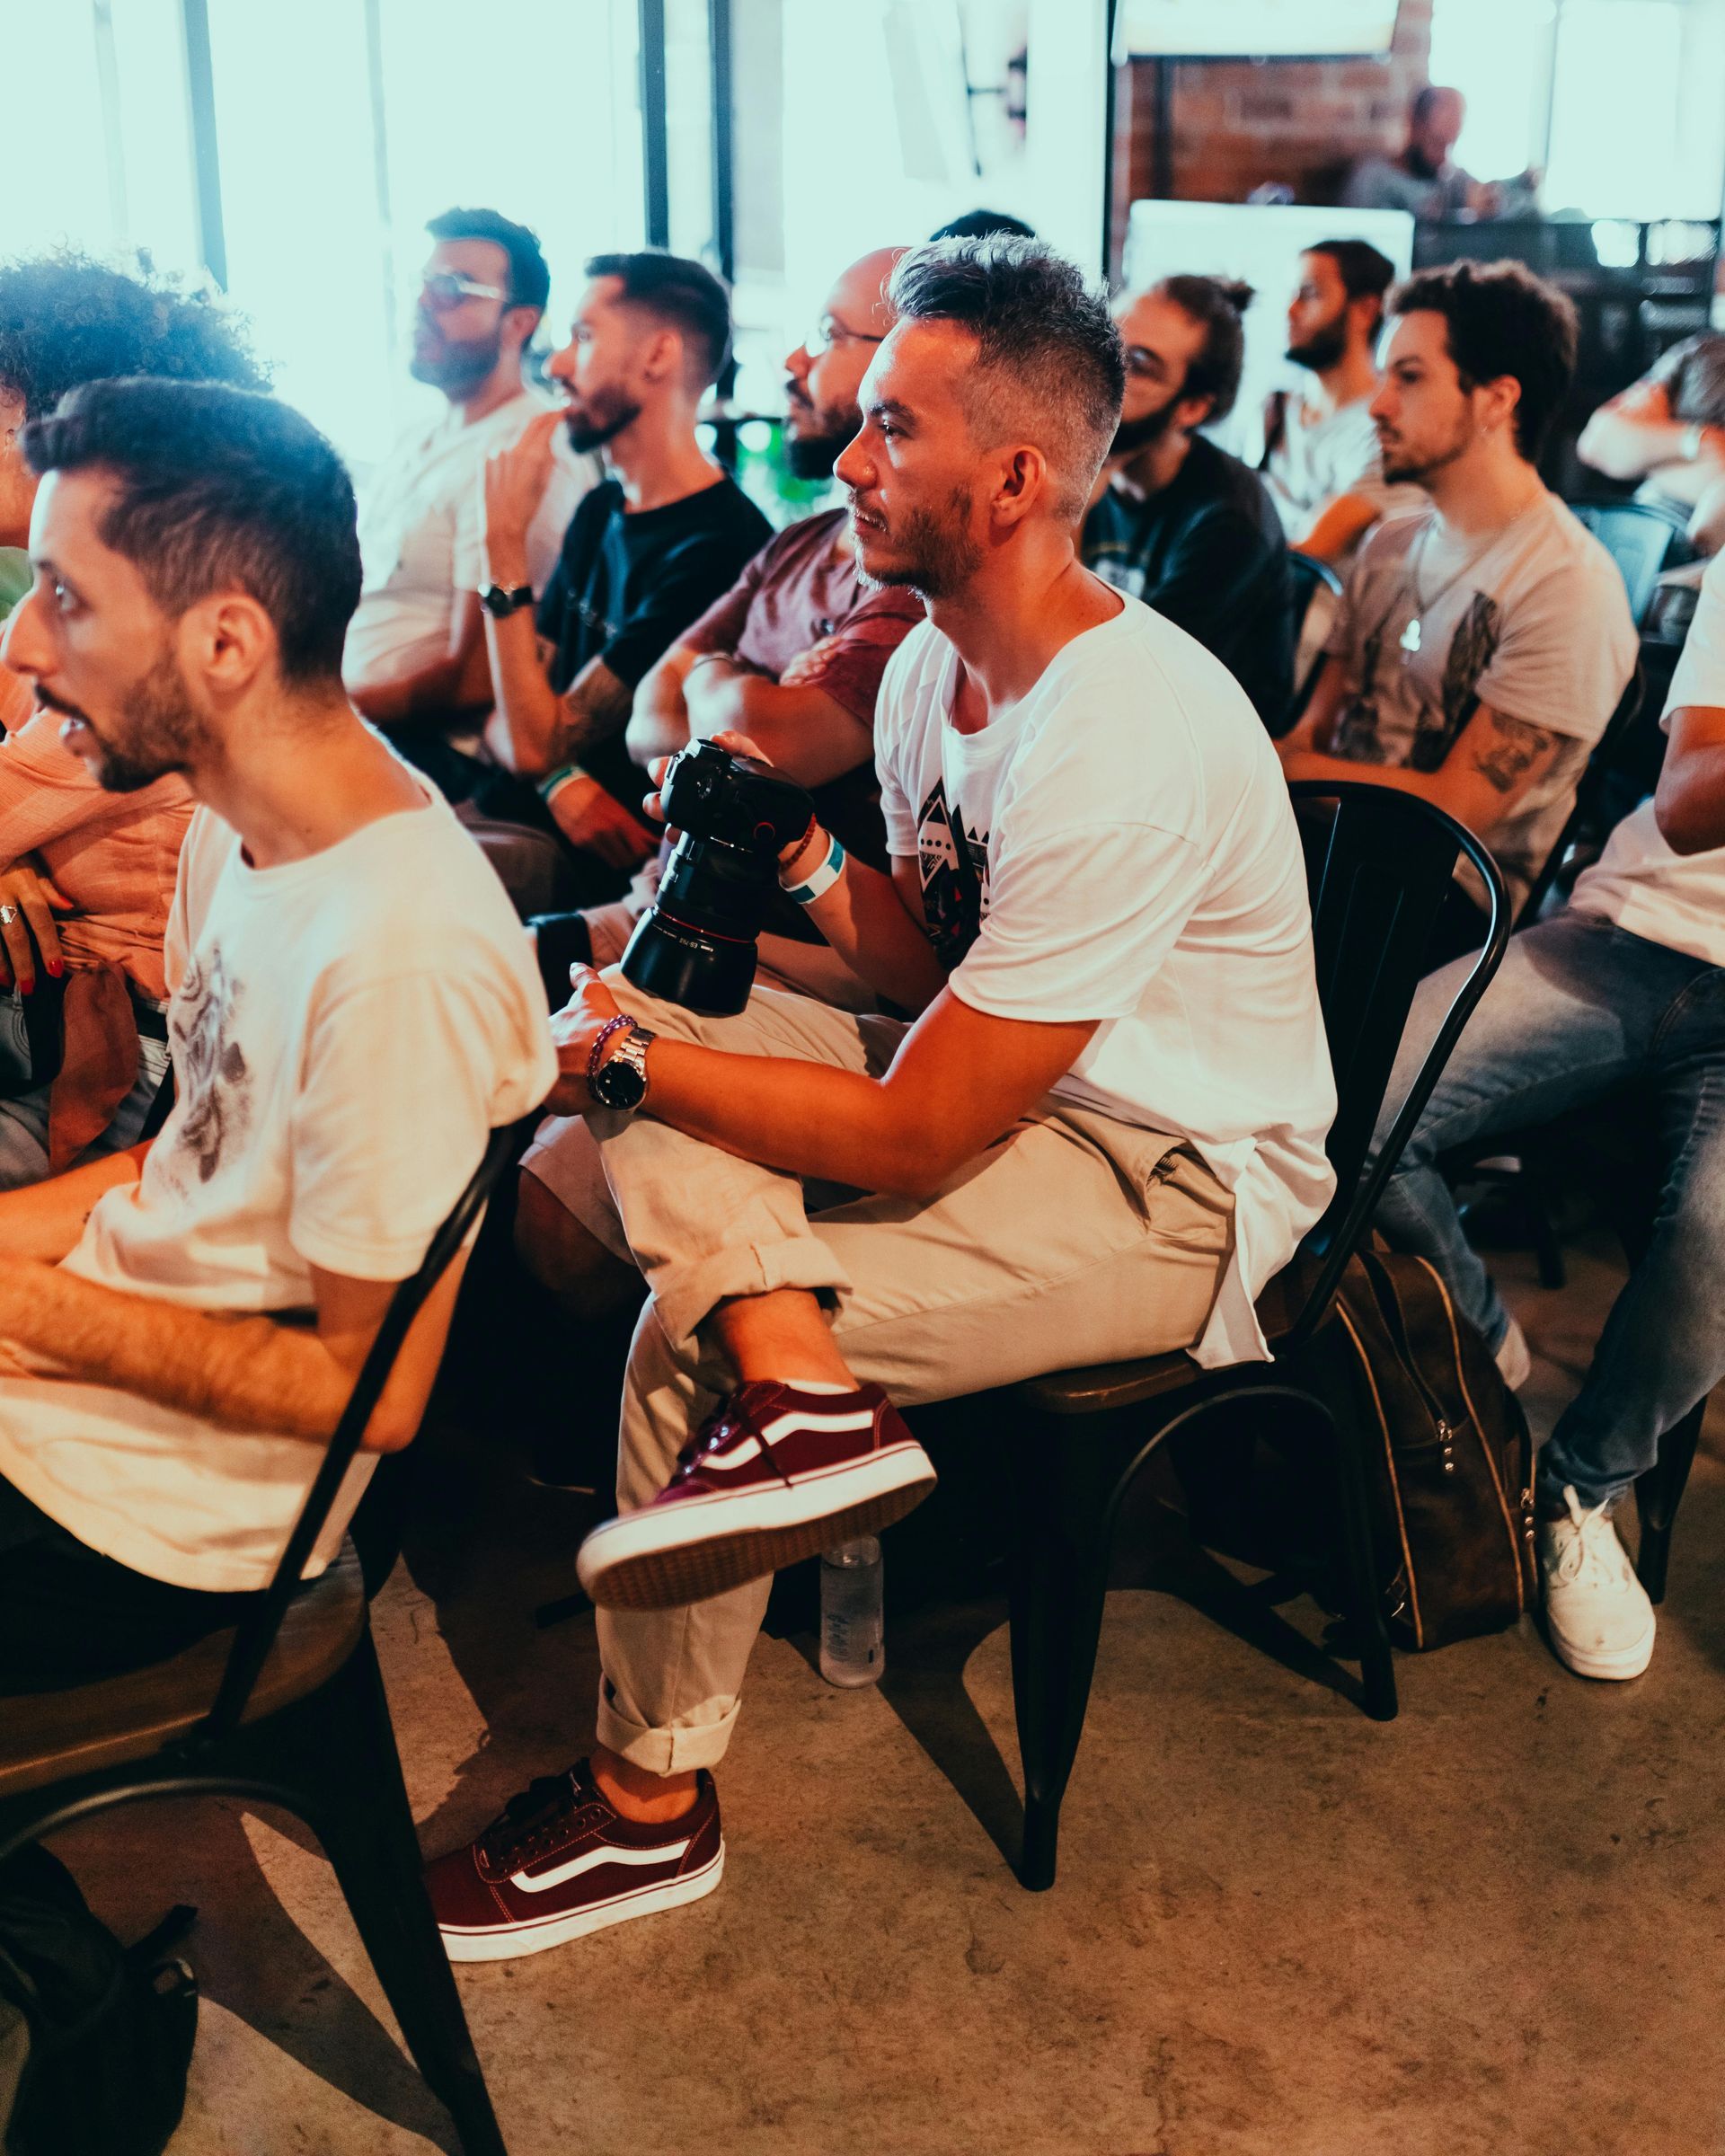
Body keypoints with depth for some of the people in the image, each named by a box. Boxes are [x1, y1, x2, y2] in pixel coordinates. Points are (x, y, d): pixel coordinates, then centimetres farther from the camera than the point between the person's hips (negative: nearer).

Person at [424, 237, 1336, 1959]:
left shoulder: (1123, 750, -29)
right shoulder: (932, 660, 1)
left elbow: (912, 1137, -26)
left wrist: (621, 1060, -18)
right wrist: (820, 869, -10)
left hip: (1179, 1198, -9)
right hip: (988, 1086, 9)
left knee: (690, 1332, -19)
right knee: (630, 995, -6)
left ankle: (649, 1805, 2)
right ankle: (801, 1388, -24)